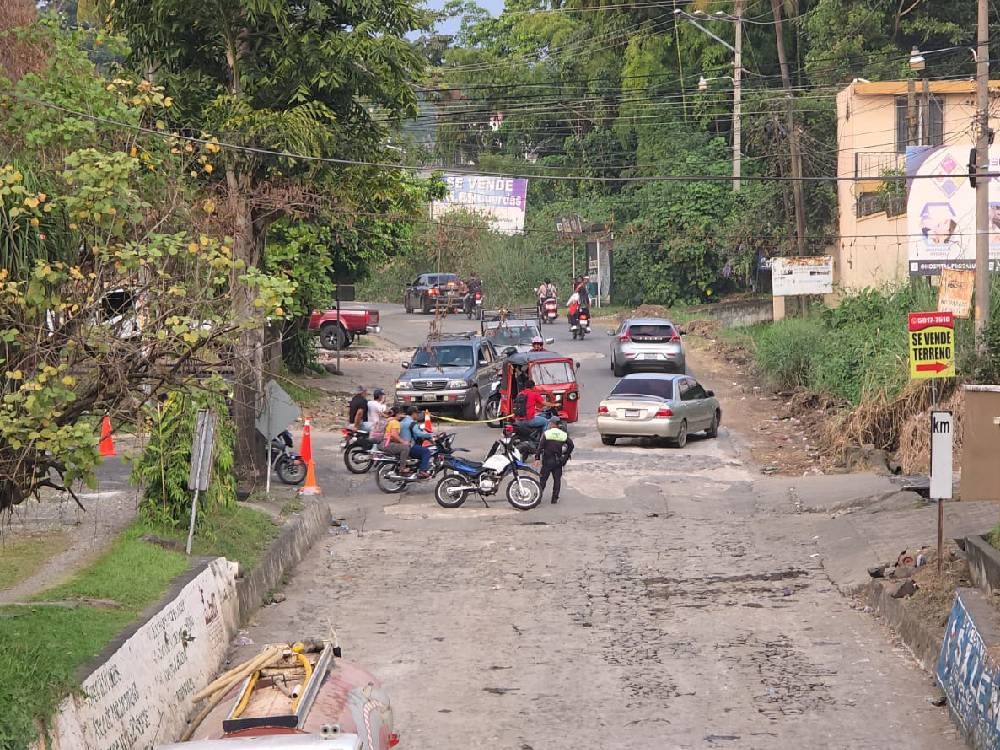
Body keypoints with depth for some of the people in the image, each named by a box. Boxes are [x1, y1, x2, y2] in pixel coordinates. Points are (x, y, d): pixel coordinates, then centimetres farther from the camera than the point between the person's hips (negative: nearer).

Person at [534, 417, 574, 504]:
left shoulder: (546, 434, -5)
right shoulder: (564, 435, 3)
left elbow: (540, 446, -10)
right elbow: (571, 445, -2)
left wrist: (537, 457, -10)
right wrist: (566, 456, 8)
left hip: (547, 460, -2)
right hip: (558, 461, 2)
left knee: (543, 479, 4)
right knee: (557, 479, 9)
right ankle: (555, 498, 8)